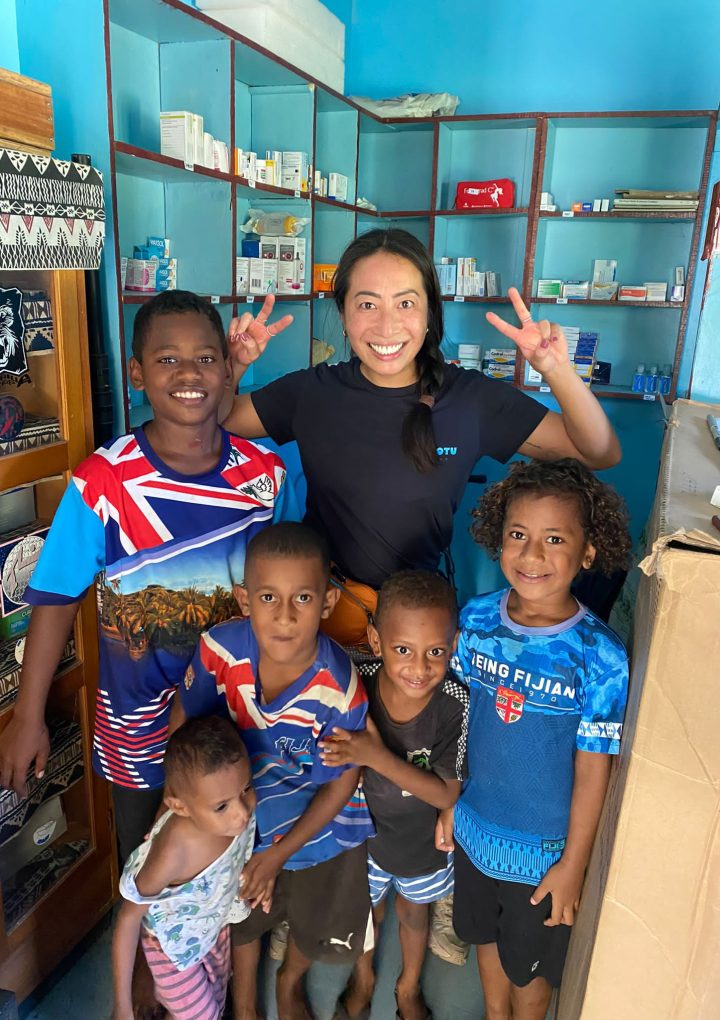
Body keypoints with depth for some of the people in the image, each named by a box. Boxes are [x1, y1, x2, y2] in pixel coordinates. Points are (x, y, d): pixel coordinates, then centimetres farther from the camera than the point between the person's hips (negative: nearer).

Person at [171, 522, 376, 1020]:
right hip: (244, 806, 2)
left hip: (321, 819, -1)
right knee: (243, 912, 28)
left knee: (322, 927, 24)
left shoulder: (341, 690, -37)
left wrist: (281, 853, -14)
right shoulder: (221, 648, -30)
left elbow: (343, 780, -19)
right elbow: (185, 718, -9)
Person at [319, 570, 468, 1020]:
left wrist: (379, 757, -39)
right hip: (364, 832, 1)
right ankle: (363, 978, 64)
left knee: (413, 914, 30)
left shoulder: (455, 704, -34)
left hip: (423, 841, 0)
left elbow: (446, 794, -28)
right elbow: (336, 755, -12)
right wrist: (352, 758, -31)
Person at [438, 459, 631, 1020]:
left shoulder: (600, 656, -25)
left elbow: (592, 769, -16)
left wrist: (573, 863, -8)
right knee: (487, 936, 29)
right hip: (475, 828, 4)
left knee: (529, 964, 22)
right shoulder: (476, 617, -14)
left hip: (546, 849, -4)